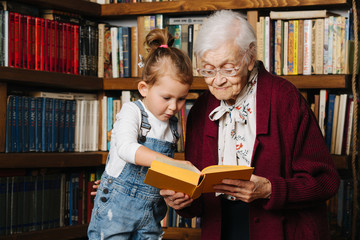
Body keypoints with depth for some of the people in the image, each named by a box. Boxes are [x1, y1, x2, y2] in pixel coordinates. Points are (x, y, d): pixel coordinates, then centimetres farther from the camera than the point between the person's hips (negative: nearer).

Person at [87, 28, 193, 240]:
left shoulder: (174, 126, 7)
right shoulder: (132, 112, -9)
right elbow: (126, 148, -29)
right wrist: (167, 161, -39)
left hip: (151, 211, 5)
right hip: (117, 206, -5)